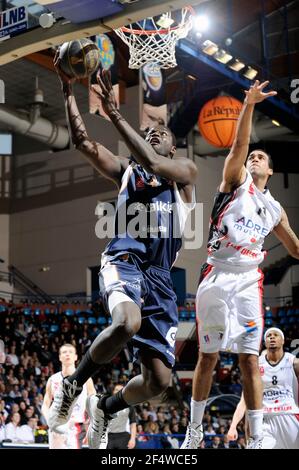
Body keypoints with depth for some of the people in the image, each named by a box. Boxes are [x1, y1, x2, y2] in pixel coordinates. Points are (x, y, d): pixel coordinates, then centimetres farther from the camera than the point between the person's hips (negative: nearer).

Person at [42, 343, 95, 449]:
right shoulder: (53, 380, 11)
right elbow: (45, 405, 14)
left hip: (76, 428, -3)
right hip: (57, 428, 3)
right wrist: (50, 420, -7)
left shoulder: (85, 378, 4)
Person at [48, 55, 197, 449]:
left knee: (158, 380, -2)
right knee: (128, 322, -38)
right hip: (124, 262, -1)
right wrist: (68, 90, -3)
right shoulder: (126, 169, 19)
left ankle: (105, 407, 28)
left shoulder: (185, 171, 13)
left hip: (160, 277, 2)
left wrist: (114, 113, -14)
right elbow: (82, 141, 6)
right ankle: (73, 385, -15)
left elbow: (152, 165, -10)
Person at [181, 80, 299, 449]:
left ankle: (257, 439, 1)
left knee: (250, 360, -2)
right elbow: (239, 144, -9)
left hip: (248, 281, 2)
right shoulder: (236, 180, 7)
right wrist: (249, 104, -21)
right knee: (208, 358, 4)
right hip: (217, 277, -2)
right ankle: (195, 429, 17)